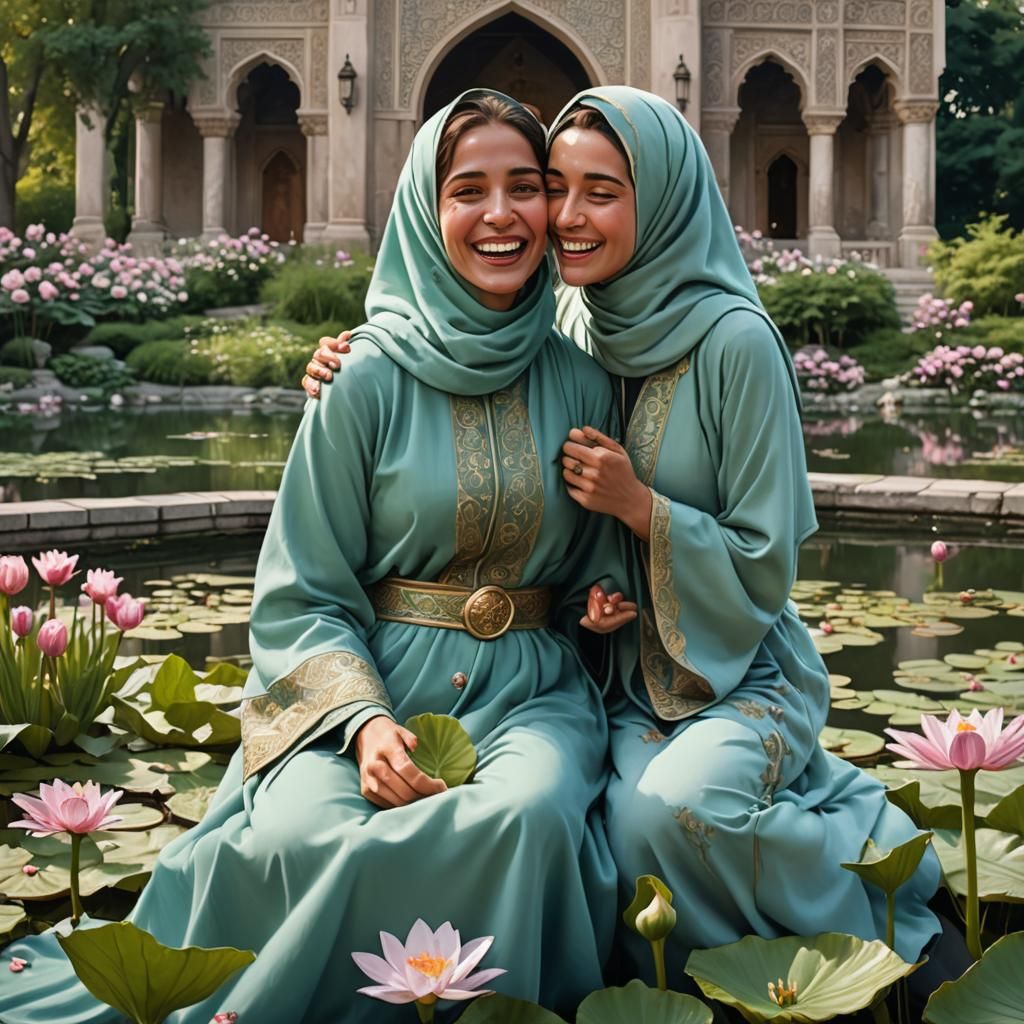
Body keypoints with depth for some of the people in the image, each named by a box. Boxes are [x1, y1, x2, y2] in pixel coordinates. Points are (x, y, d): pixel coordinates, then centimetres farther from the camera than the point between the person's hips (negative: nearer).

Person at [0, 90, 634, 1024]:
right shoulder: (371, 379, -2)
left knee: (532, 811, -34)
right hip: (367, 681, -1)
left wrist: (612, 599, -2)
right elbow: (303, 594, -1)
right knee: (304, 836, -33)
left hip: (529, 692, 2)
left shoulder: (581, 383, 7)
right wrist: (364, 720, -18)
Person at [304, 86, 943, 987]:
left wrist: (642, 507, -22)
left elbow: (768, 568, -10)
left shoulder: (734, 344, -15)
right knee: (630, 817, -24)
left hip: (740, 671, -4)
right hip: (622, 673, 5)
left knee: (678, 803, -32)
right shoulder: (569, 327, 2)